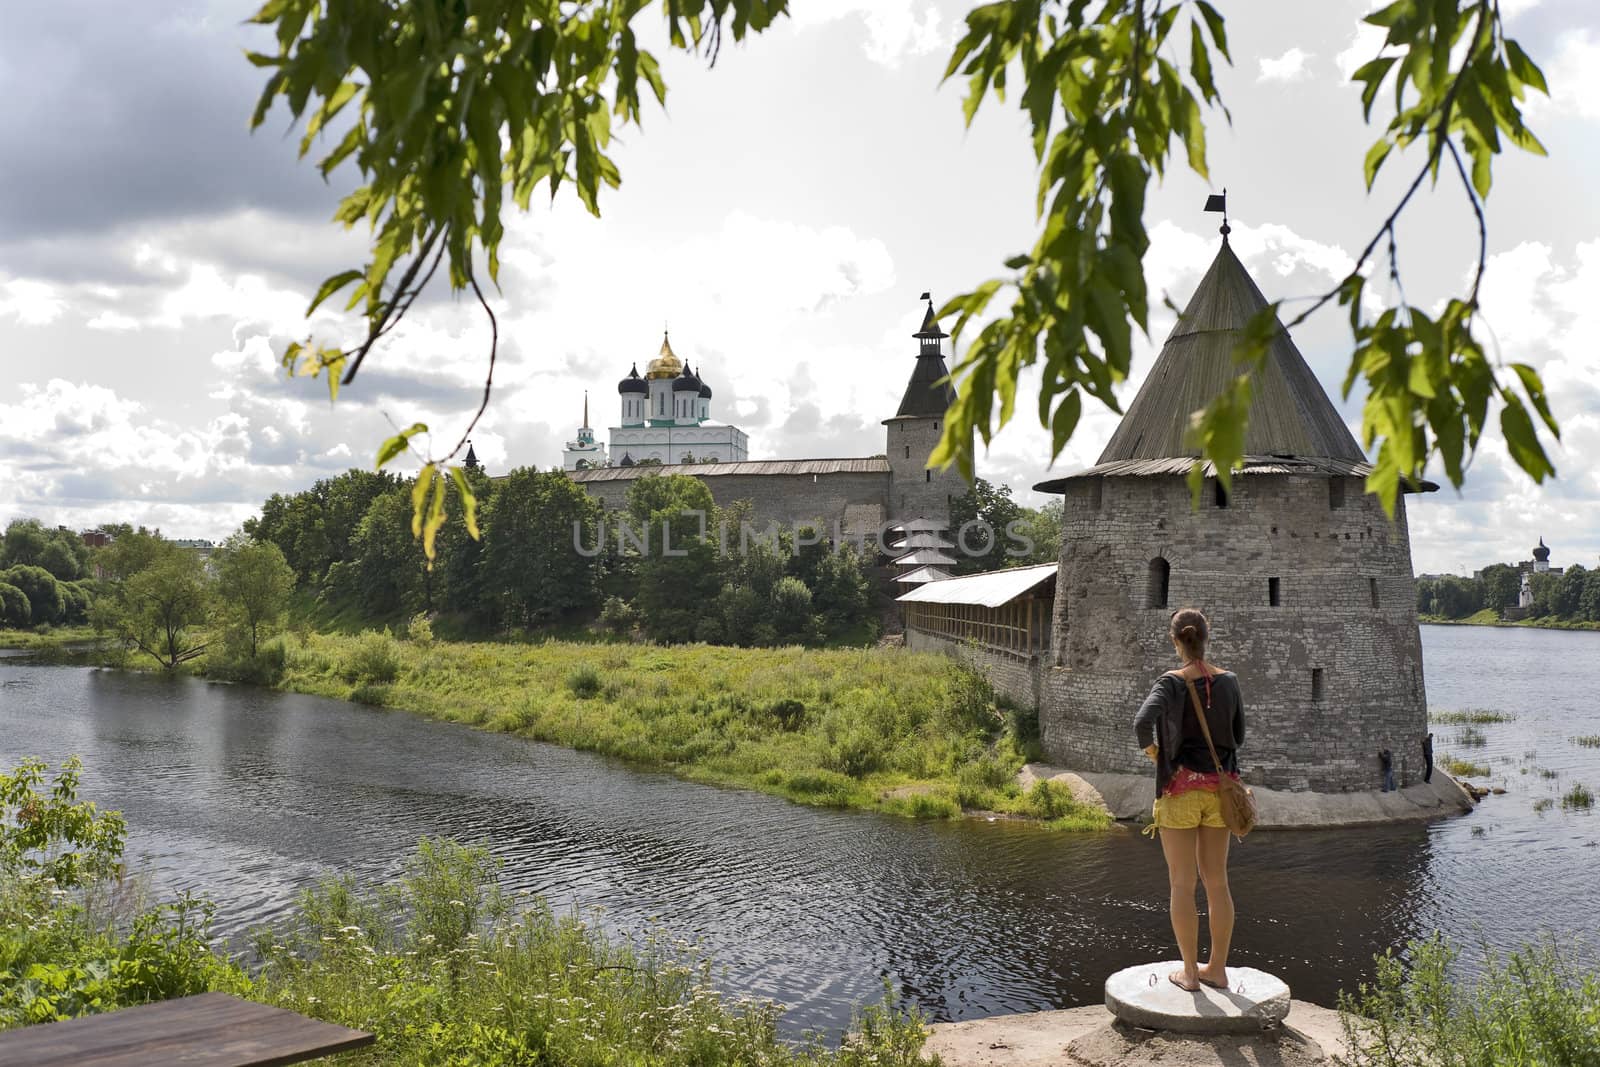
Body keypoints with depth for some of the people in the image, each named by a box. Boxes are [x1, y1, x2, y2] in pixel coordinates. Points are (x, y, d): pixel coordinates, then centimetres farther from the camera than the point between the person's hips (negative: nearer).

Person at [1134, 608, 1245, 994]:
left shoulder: (1171, 682, -12)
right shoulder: (1228, 681, 1)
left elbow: (1142, 722, -28)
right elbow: (1238, 736, 10)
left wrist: (1151, 749, -9)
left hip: (1181, 788, -4)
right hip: (1219, 785, 4)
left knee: (1182, 883, 4)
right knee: (1217, 880, 13)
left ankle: (1190, 972, 10)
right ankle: (1217, 968, 21)